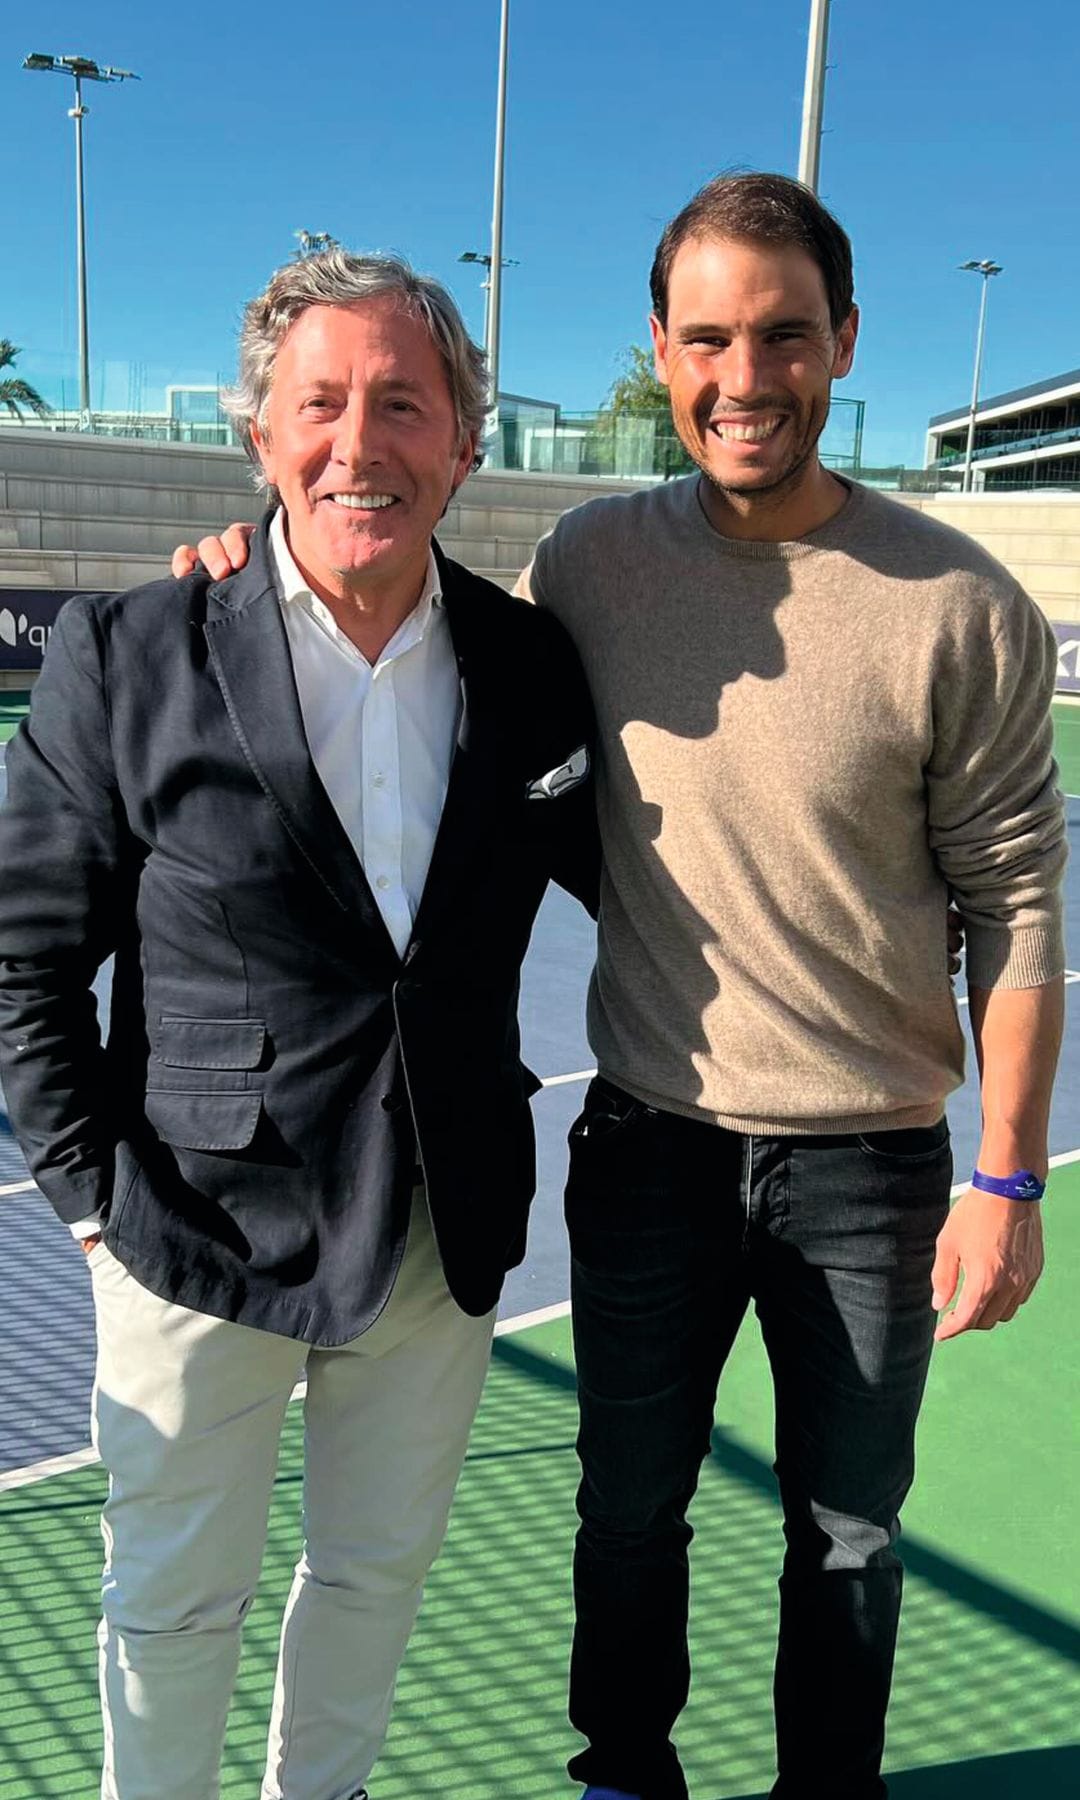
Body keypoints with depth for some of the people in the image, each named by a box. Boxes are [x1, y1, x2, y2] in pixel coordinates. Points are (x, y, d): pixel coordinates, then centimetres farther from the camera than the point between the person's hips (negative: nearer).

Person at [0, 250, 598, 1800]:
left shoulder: (532, 665, -3)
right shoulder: (127, 655, -11)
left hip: (446, 1243, 3)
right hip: (202, 1240, -3)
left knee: (376, 1572, 24)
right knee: (176, 1600, 17)